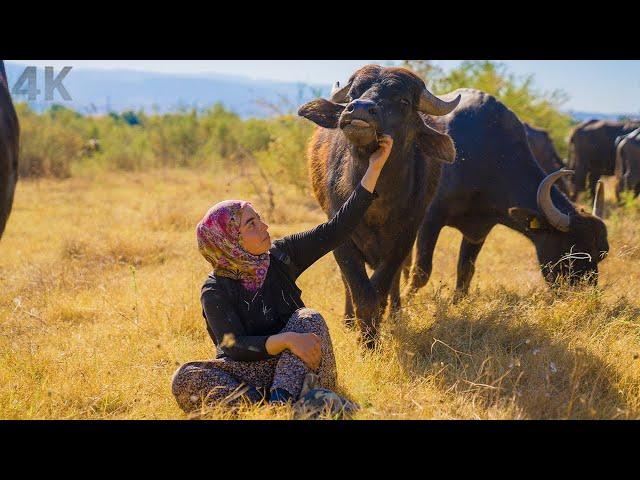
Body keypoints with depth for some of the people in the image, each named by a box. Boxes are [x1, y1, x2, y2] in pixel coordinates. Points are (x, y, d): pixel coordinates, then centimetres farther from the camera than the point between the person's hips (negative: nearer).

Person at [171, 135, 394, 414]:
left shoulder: (280, 256, 0)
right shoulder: (215, 292, -10)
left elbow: (337, 229, -2)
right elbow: (236, 347, -20)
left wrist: (374, 167, -6)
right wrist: (286, 340, -37)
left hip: (292, 367, 3)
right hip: (246, 370, -3)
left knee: (309, 319, -25)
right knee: (185, 378, -29)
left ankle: (282, 399, -44)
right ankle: (263, 404, -49)